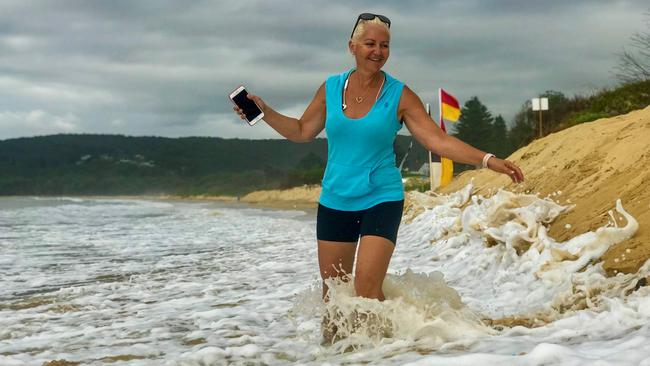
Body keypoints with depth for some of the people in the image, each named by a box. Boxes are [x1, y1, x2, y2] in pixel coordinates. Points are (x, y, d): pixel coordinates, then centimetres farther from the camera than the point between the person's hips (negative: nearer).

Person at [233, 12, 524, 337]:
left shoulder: (399, 95, -6)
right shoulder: (330, 88, 2)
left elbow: (439, 141, -10)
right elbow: (302, 132, 13)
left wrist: (488, 160, -19)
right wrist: (263, 111, 2)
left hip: (381, 200, -3)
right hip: (334, 201, 3)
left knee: (366, 290, -15)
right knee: (332, 293, 9)